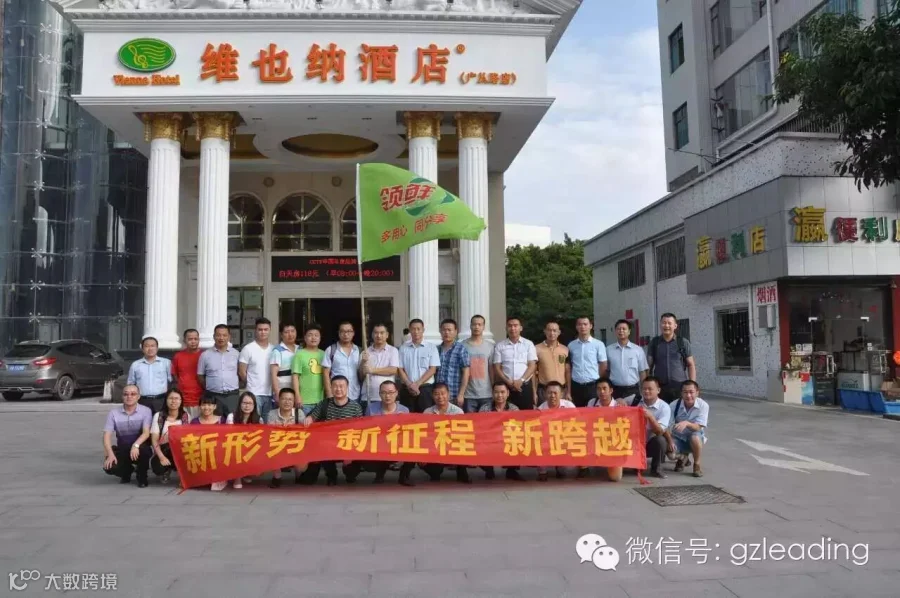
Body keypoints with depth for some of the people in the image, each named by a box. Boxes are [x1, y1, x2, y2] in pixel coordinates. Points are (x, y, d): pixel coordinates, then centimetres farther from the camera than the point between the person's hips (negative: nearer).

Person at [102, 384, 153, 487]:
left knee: (144, 448, -38)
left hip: (139, 447, -2)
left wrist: (136, 445, -38)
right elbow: (107, 435, -9)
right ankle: (127, 471, 13)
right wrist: (110, 454, -24)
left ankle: (142, 476, -6)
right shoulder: (113, 413, -3)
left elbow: (146, 432, -19)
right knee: (109, 466, -27)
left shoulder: (145, 411, -10)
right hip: (122, 449, 2)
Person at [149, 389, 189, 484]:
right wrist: (162, 457, -19)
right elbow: (154, 439, -5)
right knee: (158, 467, -31)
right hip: (163, 451, 0)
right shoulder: (158, 416, -1)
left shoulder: (186, 416, 2)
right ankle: (166, 470, 9)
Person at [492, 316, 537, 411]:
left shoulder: (528, 344, 6)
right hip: (506, 386, 0)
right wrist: (508, 382, -10)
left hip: (525, 385, 0)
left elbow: (532, 365, 0)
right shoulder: (499, 346, 6)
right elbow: (497, 368, 3)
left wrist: (521, 380, -12)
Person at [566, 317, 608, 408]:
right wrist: (568, 391, 5)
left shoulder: (598, 344, 0)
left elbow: (603, 368, 2)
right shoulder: (571, 345, 7)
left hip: (593, 387, -2)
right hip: (576, 387, 2)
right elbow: (569, 370, 9)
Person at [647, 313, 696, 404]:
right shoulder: (654, 342, 8)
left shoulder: (683, 342, 6)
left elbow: (691, 365, 7)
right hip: (659, 387, 1)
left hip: (680, 387, -1)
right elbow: (649, 365, 9)